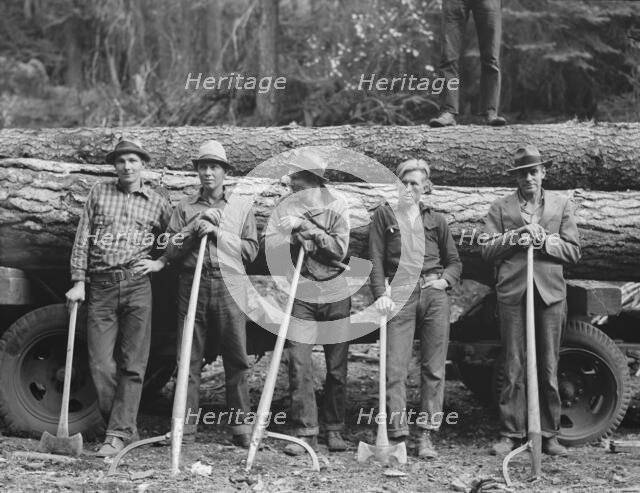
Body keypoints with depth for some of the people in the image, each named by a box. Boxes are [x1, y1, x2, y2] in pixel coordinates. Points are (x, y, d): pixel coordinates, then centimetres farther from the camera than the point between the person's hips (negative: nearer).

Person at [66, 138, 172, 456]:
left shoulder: (157, 203, 11)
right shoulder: (99, 193, 13)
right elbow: (82, 239, 9)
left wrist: (160, 263, 3)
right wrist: (78, 281, 2)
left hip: (137, 286, -1)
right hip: (100, 287, 1)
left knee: (132, 366, -6)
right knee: (101, 365, -4)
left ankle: (119, 434, -5)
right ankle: (125, 428, 9)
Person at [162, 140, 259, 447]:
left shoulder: (241, 208, 12)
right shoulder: (185, 208, 12)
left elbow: (250, 250, 3)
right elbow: (171, 252, 6)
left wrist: (217, 233, -6)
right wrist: (194, 230, -8)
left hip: (229, 287, 0)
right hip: (192, 286, 0)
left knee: (236, 361, -1)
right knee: (189, 361, 0)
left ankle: (241, 426, 4)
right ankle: (186, 428, 3)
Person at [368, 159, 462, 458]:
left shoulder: (435, 220, 16)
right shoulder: (384, 216, 11)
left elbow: (454, 262, 20)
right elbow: (376, 260, 3)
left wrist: (446, 280, -1)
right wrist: (381, 293, -11)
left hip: (434, 294, 2)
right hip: (399, 295, -2)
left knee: (434, 368, 0)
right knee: (395, 367, -10)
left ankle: (427, 436, 5)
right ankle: (398, 435, -9)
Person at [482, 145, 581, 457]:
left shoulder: (561, 205, 12)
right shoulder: (500, 208, 10)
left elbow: (573, 251, 7)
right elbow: (487, 250, 3)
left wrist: (543, 241, -8)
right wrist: (515, 238, -12)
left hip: (550, 291, 1)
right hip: (512, 291, -1)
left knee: (549, 369, 4)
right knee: (513, 368, 0)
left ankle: (548, 435, 11)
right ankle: (511, 434, 6)